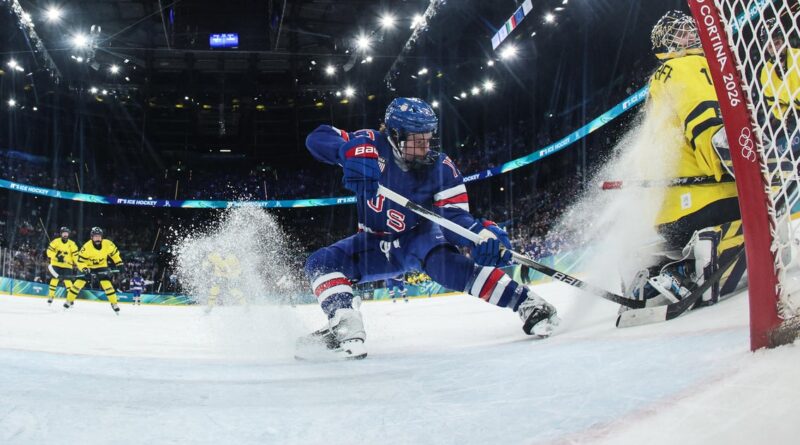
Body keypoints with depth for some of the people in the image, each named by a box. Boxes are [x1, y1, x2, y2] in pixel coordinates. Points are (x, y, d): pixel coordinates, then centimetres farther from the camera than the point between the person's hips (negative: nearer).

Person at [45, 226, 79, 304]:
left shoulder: (72, 244, -1)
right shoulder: (56, 241, -4)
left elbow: (75, 255, -1)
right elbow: (49, 251, -8)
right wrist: (57, 256, -22)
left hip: (67, 266, 0)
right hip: (56, 264, 0)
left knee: (67, 280, -8)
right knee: (54, 279, -7)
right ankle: (51, 296, 5)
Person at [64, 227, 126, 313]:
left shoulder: (107, 244, -22)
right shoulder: (86, 247, -29)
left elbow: (114, 252, -3)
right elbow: (80, 260, -23)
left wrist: (119, 263, -6)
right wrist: (84, 270, -37)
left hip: (102, 266, 1)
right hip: (88, 267, -1)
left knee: (107, 283, -12)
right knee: (79, 282, -9)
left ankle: (114, 303, -2)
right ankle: (69, 301, 8)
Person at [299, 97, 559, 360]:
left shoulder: (441, 169, -20)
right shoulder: (374, 146, -20)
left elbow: (455, 216, -25)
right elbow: (317, 138, -23)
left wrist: (483, 233, -47)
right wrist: (352, 151, -45)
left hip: (418, 238, -3)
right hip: (376, 246, 3)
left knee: (440, 259, -37)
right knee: (321, 262, -18)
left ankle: (526, 303, -39)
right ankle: (347, 331, -27)